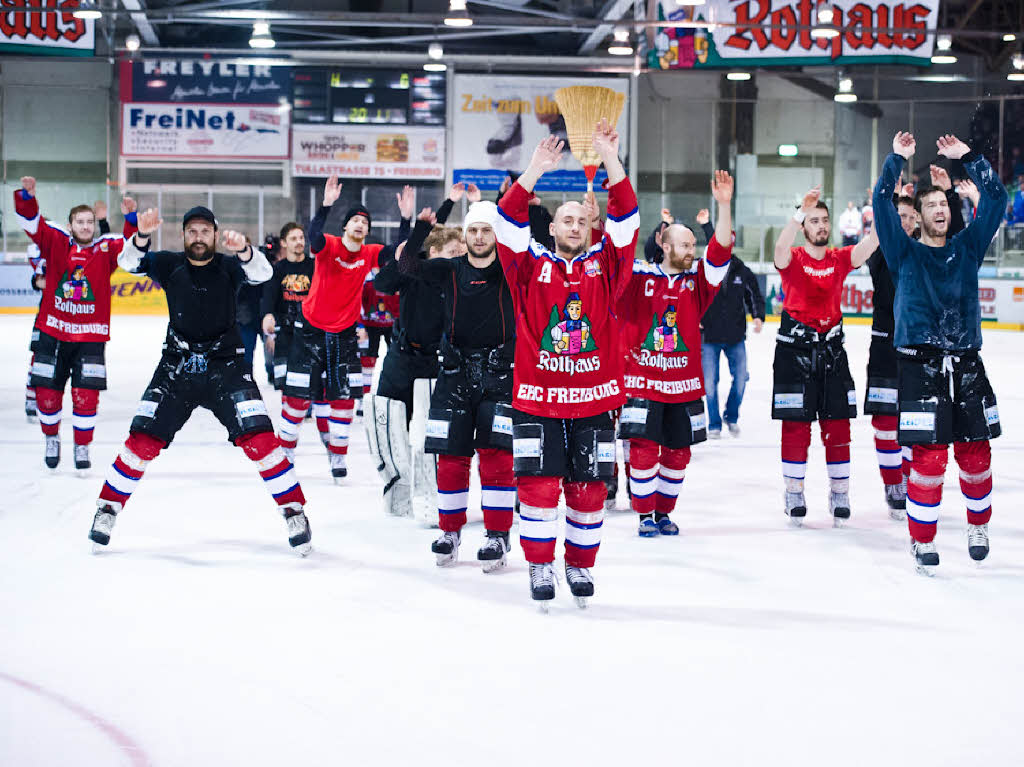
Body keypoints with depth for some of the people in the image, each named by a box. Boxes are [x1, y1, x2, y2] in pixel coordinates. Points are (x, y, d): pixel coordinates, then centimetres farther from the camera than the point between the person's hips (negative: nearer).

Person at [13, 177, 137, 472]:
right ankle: (51, 439, 30)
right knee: (47, 393, 4)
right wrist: (27, 196, -24)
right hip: (52, 332, 1)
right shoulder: (55, 242, 1)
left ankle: (82, 448, 14)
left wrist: (131, 218, -31)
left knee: (85, 396, -5)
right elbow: (30, 222, -6)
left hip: (90, 336, -1)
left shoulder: (106, 249, 0)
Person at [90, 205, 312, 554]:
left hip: (225, 366, -2)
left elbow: (262, 273, -23)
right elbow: (129, 262, -13)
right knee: (143, 440, -5)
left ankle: (294, 510, -5)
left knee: (259, 438, -14)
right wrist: (142, 235, -34)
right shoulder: (170, 264, 2)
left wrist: (243, 250, -44)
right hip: (176, 367, 2)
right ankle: (108, 509, 11)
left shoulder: (228, 266, -4)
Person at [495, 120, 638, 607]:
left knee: (588, 489, 6)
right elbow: (508, 220, -8)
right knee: (539, 485, -3)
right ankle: (540, 566, 12)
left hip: (593, 399, 1)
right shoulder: (531, 265, 3)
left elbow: (625, 218, -4)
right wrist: (534, 171, -18)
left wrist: (610, 161, -14)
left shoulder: (604, 266, 6)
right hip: (536, 398, -1)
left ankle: (581, 565, 23)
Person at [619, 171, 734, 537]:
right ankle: (645, 515, 8)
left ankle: (663, 511, 24)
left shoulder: (697, 280, 4)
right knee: (644, 449, -5)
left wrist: (724, 205, -21)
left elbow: (721, 249, -8)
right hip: (642, 381, -3)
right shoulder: (637, 277, -1)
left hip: (684, 385, 3)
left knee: (678, 451, 9)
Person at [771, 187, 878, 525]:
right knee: (796, 425, 0)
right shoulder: (792, 259, -3)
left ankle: (839, 492, 11)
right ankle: (794, 492, 11)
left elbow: (870, 244, -10)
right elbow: (781, 247, -27)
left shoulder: (840, 259, 6)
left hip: (831, 350, 3)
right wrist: (801, 213, -40)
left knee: (837, 426, 3)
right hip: (794, 349, -3)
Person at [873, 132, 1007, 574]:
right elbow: (882, 203, -4)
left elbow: (995, 200, 10)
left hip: (966, 364, 3)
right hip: (920, 365, -3)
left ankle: (978, 526, 29)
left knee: (976, 454, 6)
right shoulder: (905, 253, 6)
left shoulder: (967, 248, 14)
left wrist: (967, 158, 6)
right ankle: (922, 539, 6)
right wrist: (897, 160, -4)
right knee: (929, 457, -8)